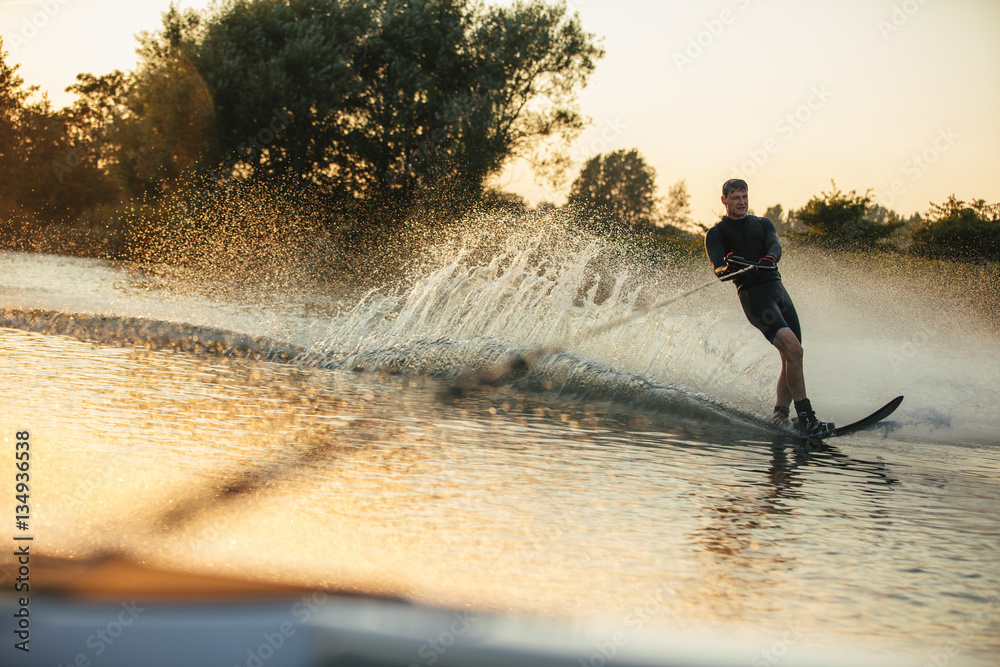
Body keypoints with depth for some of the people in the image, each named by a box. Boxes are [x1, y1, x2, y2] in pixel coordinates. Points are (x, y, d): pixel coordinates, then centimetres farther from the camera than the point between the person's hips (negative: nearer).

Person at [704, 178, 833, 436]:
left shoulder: (763, 224, 20)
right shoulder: (717, 233, 7)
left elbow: (774, 246, -2)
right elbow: (717, 267, -9)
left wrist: (769, 258, -26)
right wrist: (726, 268, -34)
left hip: (777, 288, 6)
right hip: (753, 295, -6)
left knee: (792, 358, -1)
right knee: (793, 350, -22)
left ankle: (779, 420, 7)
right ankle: (805, 418, -22)